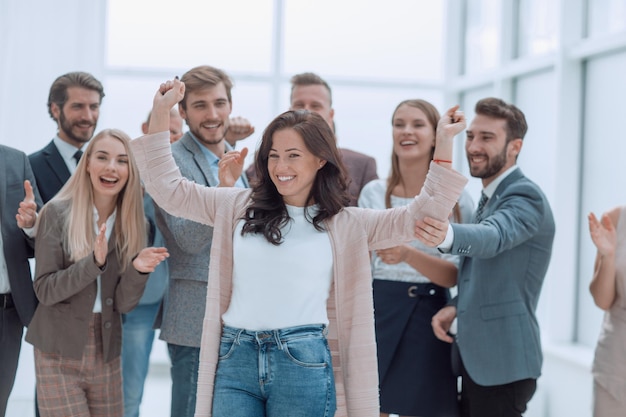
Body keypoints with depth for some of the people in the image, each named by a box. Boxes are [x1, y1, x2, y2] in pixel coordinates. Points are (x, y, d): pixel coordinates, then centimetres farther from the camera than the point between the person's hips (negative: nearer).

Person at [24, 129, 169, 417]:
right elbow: (44, 290, -12)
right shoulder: (57, 212, -9)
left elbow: (123, 304, -1)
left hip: (106, 352, 4)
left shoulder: (132, 222, 2)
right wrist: (93, 262, -26)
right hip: (59, 352, -4)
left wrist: (138, 269, -20)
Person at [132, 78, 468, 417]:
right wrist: (160, 111, 9)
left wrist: (443, 144, -4)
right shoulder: (238, 207, 10)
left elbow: (423, 216, 4)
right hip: (235, 357, 2)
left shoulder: (346, 224, 6)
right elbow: (168, 189, 14)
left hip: (304, 363, -1)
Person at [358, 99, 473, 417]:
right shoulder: (373, 192, 5)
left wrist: (408, 254, -26)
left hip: (427, 318, -2)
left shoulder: (456, 198, -2)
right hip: (378, 311, 2)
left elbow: (455, 275, -8)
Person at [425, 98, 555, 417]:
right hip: (476, 357, 9)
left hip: (503, 362, -9)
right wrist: (456, 306, 1)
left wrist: (446, 234, -56)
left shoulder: (525, 196, -15)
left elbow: (493, 237, -36)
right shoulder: (491, 197, 15)